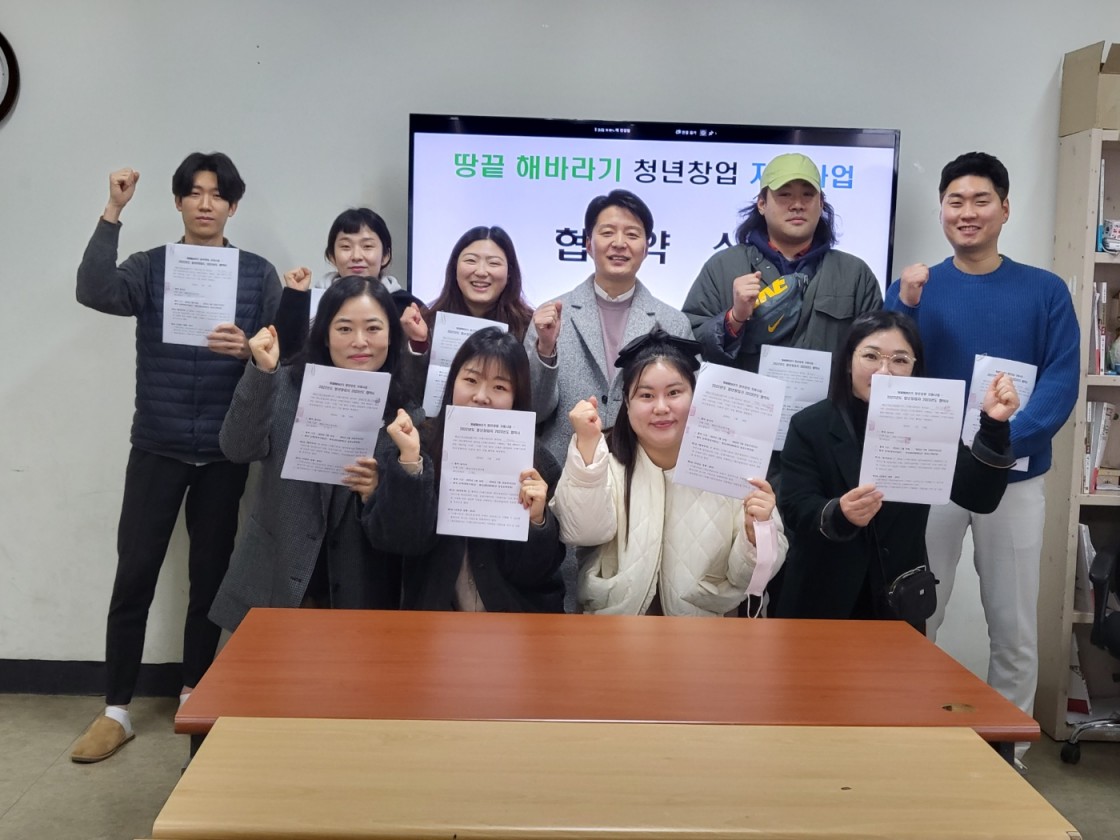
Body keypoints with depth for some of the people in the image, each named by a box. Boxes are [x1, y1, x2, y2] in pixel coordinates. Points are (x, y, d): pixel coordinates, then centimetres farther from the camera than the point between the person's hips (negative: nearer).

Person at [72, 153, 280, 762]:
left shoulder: (259, 274, 4)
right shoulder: (150, 267, 3)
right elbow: (94, 293, -17)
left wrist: (248, 350, -21)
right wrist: (112, 212, -20)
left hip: (224, 451, 1)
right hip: (157, 448, 0)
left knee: (210, 575, 10)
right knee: (134, 576, -1)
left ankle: (195, 696, 26)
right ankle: (116, 711, 11)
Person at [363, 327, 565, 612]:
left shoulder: (536, 463, -2)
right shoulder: (420, 445, -2)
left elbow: (534, 573, -2)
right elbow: (401, 540, -12)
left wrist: (536, 521, -19)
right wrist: (410, 459, -21)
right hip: (435, 615, 0)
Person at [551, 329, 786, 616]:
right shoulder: (607, 461, 1)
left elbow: (743, 578, -1)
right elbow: (583, 532, -16)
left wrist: (756, 532, -21)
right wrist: (587, 443, -23)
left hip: (706, 627, 1)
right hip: (615, 622, -1)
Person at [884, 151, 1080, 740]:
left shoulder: (1046, 291, 2)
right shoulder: (913, 287, 4)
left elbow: (1061, 382, -7)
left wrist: (1005, 439, -23)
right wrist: (904, 305, -19)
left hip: (1015, 478, 0)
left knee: (1014, 627, 8)